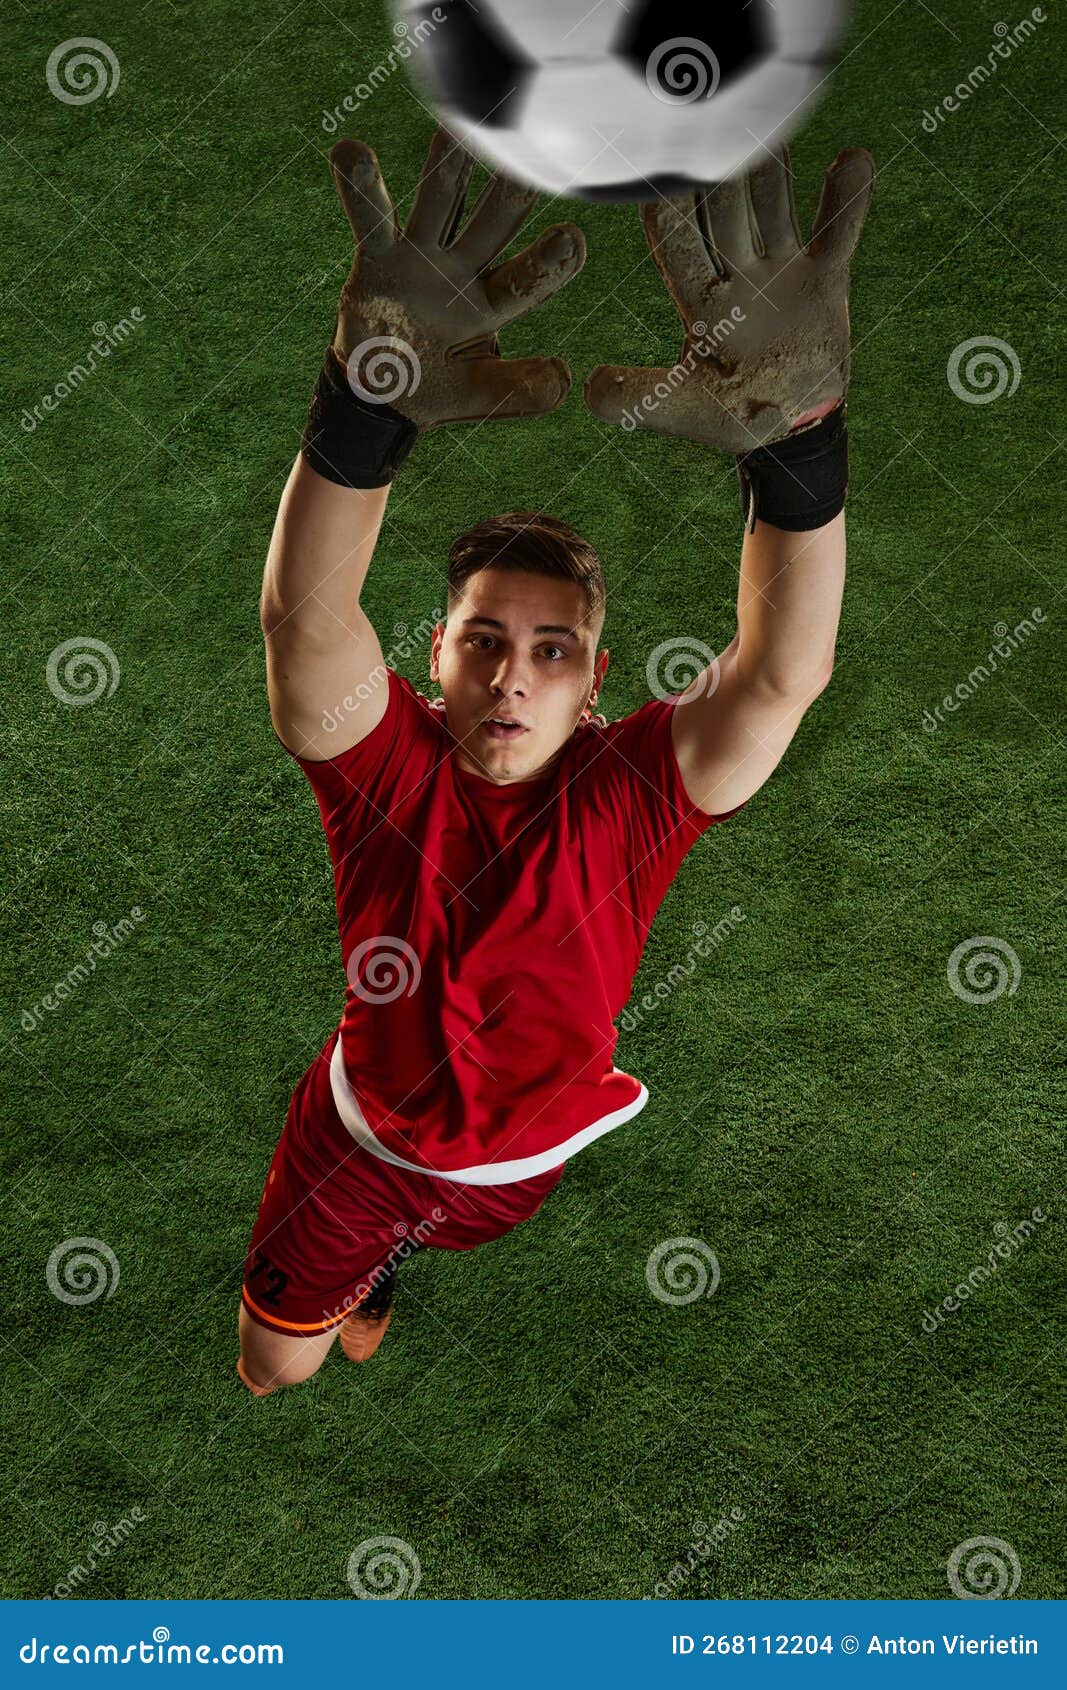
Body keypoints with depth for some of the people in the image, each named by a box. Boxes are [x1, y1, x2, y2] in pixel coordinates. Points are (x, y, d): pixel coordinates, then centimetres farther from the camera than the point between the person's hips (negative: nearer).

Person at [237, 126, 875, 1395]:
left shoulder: (631, 794, -26)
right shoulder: (387, 760, -26)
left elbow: (782, 675, -43)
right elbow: (304, 616, -45)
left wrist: (798, 443, -59)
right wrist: (368, 401, -63)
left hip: (533, 1169, 1)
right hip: (360, 1140, -1)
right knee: (273, 1365, 20)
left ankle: (383, 1277, 67)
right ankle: (368, 1275, 51)